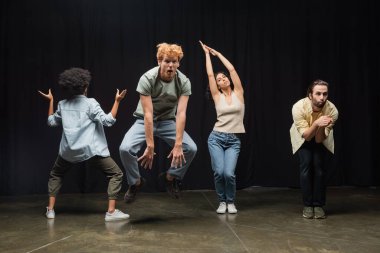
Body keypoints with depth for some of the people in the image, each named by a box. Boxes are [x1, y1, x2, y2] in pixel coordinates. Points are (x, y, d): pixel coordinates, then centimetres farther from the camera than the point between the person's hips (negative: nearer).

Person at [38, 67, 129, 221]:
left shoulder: (62, 104, 8)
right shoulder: (90, 103, -6)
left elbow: (51, 122, 23)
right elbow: (107, 121, -12)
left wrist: (50, 101, 30)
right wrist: (117, 101, -8)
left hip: (68, 151, 5)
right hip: (90, 150, -4)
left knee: (55, 175, 30)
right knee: (116, 174, 4)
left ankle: (50, 209, 22)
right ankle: (111, 212, -8)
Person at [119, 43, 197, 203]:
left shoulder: (184, 82, -17)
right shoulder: (147, 79, -25)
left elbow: (181, 113, -22)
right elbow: (148, 114, -28)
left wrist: (178, 144, -29)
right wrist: (150, 146, -30)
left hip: (168, 121, 2)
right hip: (145, 121, -2)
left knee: (191, 148, -17)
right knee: (125, 148, -26)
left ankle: (170, 177, 10)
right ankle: (135, 182, 3)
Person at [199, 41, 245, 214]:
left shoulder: (238, 92, 5)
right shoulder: (217, 96, 4)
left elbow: (231, 69, 1)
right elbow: (209, 74, 1)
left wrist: (217, 53, 11)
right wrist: (207, 54, 9)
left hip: (234, 141, 0)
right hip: (216, 138, 0)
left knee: (229, 173, -13)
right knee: (219, 172, -12)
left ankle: (231, 202, 13)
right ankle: (222, 202, 13)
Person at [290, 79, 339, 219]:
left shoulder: (332, 110, -33)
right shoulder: (298, 107, -36)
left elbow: (319, 139, -28)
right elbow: (306, 136, -34)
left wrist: (322, 127, -48)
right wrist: (316, 123, -51)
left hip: (321, 138, 1)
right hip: (302, 137, -1)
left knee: (319, 165, -13)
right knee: (306, 164, -15)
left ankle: (319, 205, 0)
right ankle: (307, 205, -2)